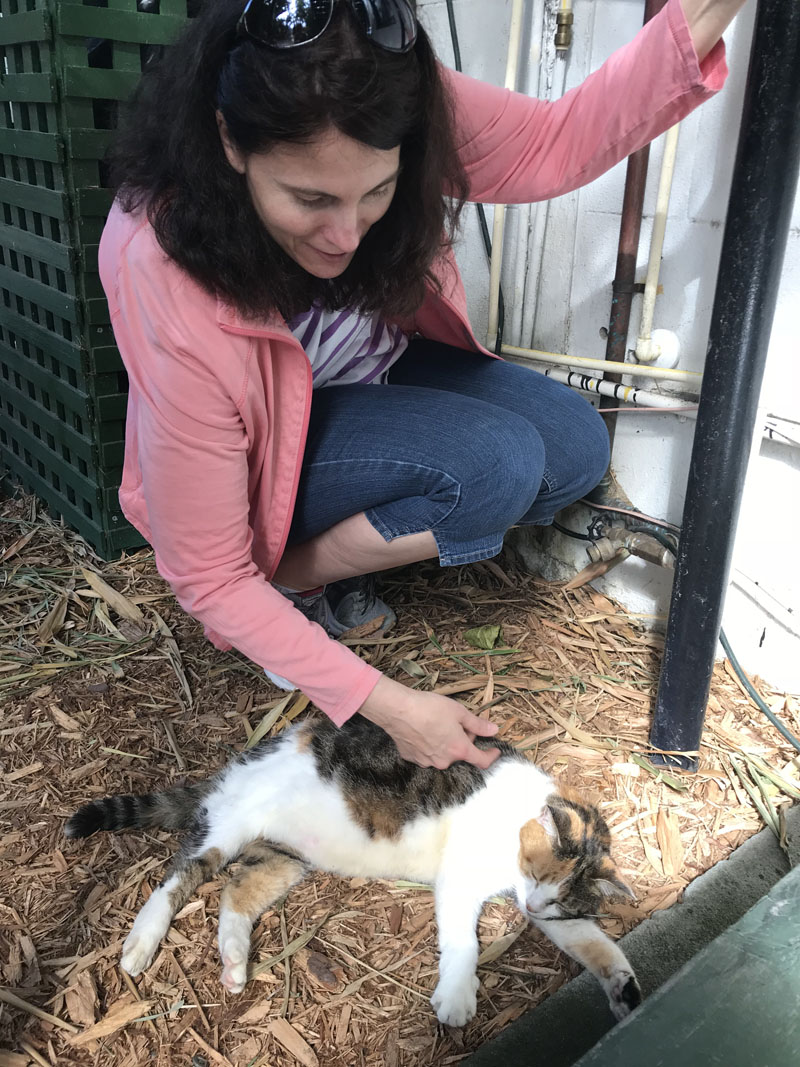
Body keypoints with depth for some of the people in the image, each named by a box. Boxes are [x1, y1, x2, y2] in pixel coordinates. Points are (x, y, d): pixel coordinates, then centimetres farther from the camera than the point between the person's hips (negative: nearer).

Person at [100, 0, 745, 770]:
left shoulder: (392, 113, -27)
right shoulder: (173, 304, -37)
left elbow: (550, 144, -12)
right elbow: (208, 578, -28)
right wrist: (386, 704, -28)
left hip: (375, 371, 6)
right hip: (273, 448, -6)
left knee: (575, 451, -10)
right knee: (498, 464, -29)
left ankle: (341, 547, 2)